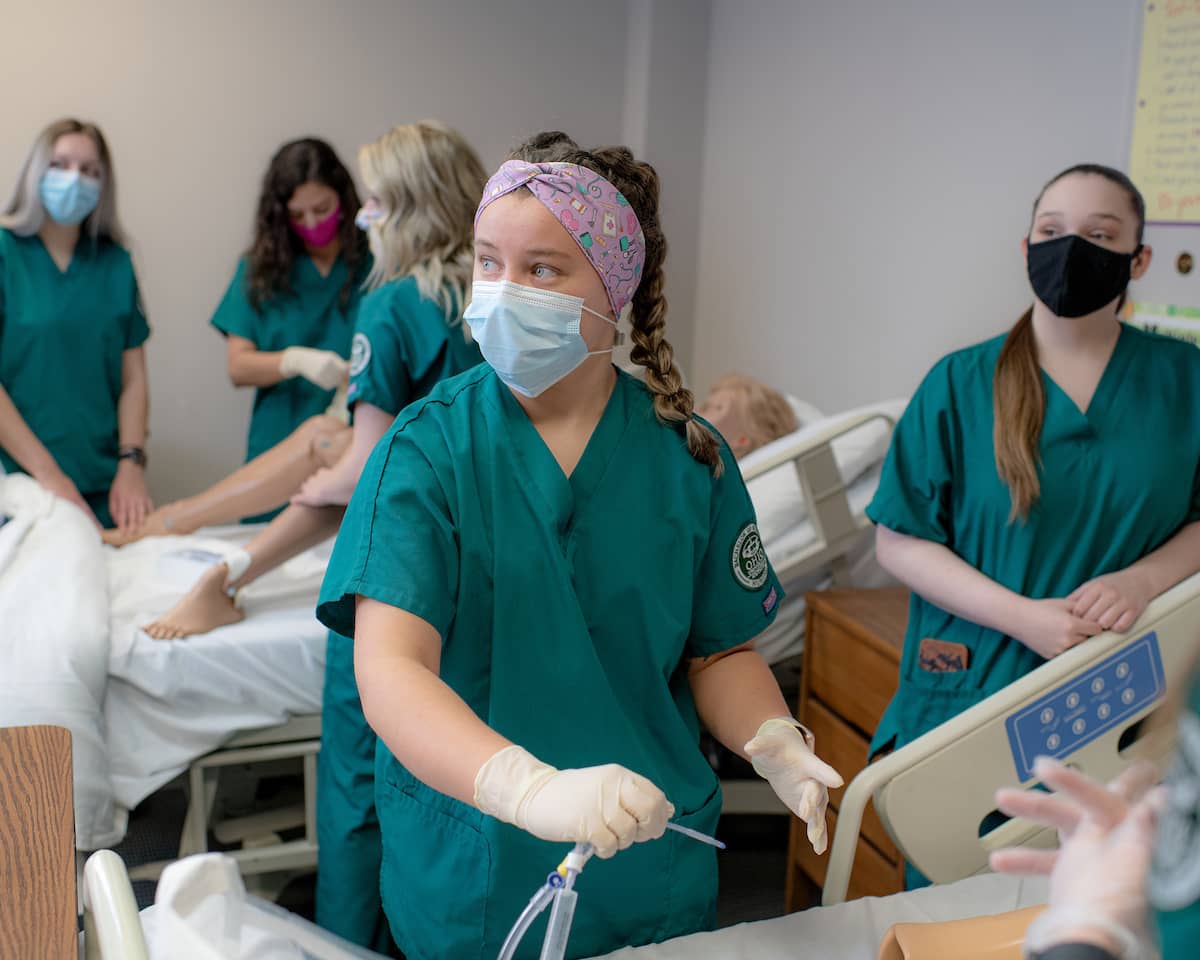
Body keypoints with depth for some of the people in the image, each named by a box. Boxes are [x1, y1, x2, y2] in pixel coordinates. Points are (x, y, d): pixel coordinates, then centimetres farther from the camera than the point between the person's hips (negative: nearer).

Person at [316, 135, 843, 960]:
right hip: (470, 874, -2)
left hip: (654, 869, 3)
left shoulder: (688, 457, -3)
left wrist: (774, 745, -18)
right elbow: (389, 670, -23)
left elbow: (719, 649, 4)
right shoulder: (428, 449, -12)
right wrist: (532, 789, -39)